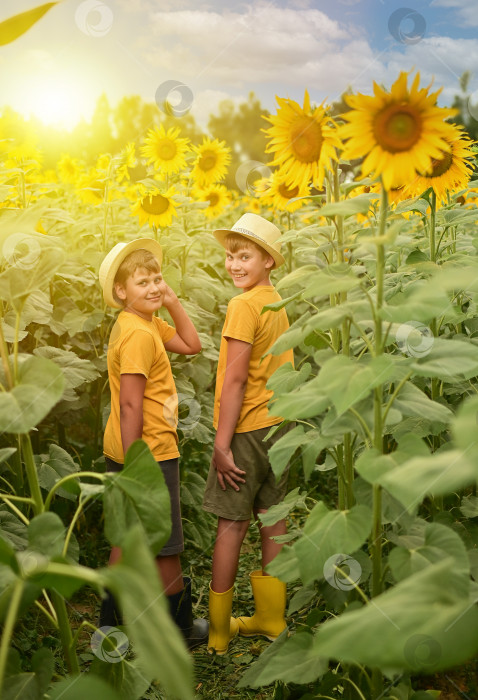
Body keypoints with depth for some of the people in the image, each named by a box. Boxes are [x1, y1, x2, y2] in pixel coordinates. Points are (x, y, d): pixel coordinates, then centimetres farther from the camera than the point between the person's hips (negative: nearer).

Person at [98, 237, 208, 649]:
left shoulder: (146, 323, 8)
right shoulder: (138, 334, -22)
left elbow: (191, 346, 13)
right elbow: (129, 404, -25)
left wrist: (173, 303, 3)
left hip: (126, 451, 10)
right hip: (150, 452, -10)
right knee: (166, 545, 7)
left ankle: (112, 621, 33)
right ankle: (180, 629, 25)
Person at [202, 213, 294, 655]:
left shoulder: (244, 305, -16)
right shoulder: (278, 303, 9)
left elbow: (235, 379, -19)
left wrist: (221, 443, -16)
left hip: (247, 428, -8)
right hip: (280, 422, 8)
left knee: (232, 524, 1)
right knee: (273, 518, 14)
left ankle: (216, 630, 13)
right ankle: (271, 618, 27)